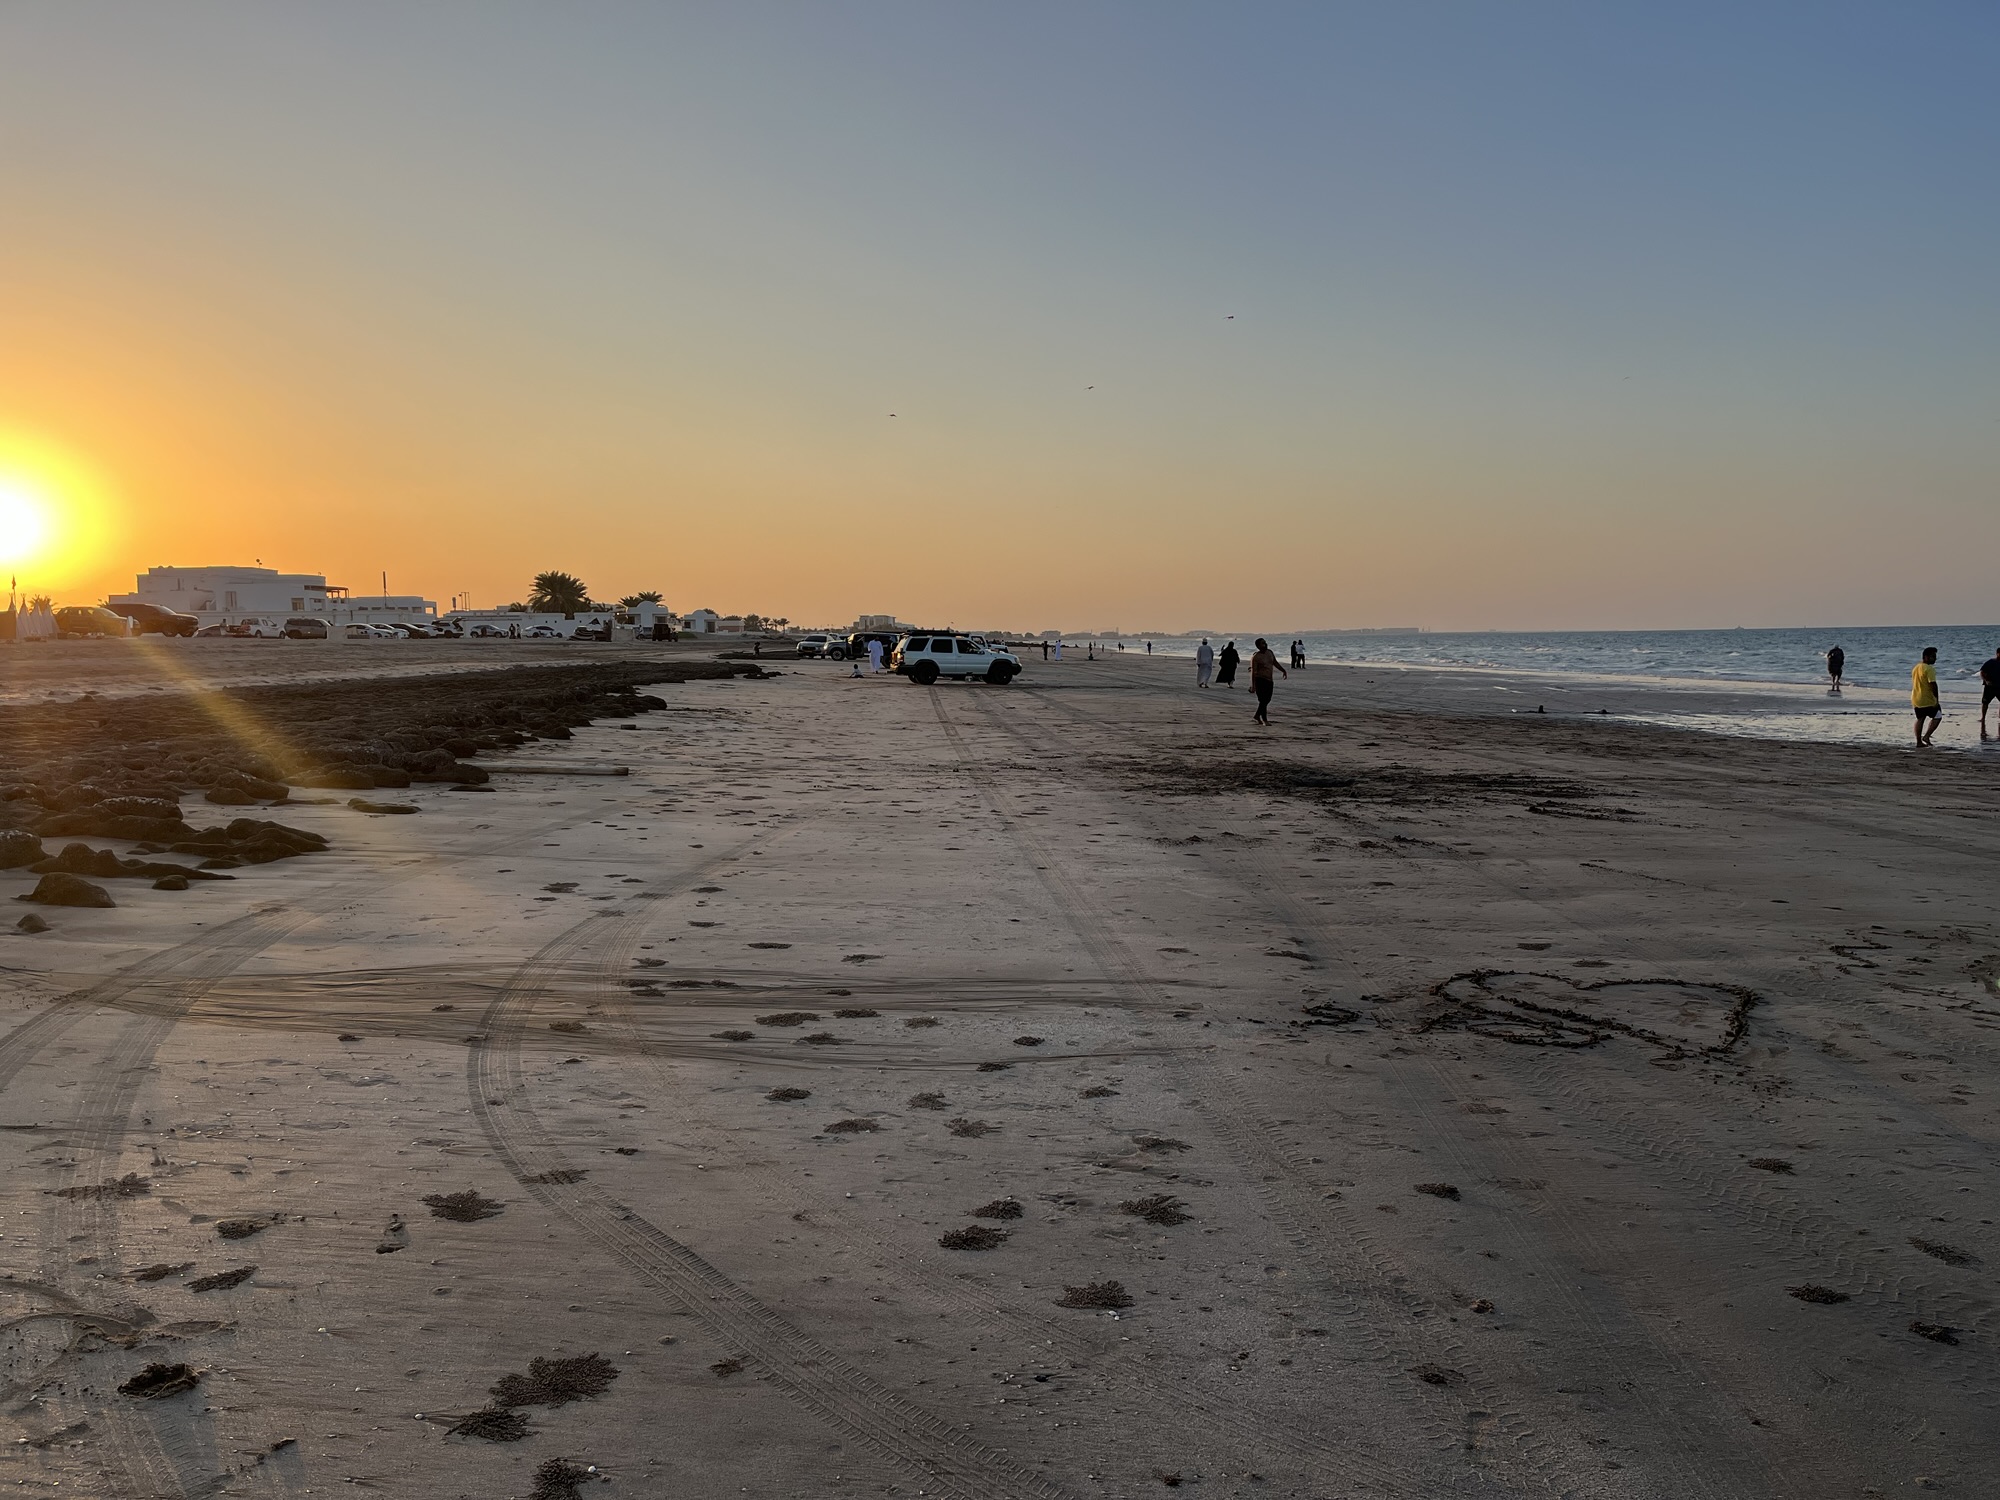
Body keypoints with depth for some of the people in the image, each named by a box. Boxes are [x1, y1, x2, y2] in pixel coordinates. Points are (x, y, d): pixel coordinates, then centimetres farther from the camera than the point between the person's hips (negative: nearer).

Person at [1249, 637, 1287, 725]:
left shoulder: (1270, 652, 7)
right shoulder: (1256, 657, -14)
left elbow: (1275, 663, 21)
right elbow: (1253, 672, -16)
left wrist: (1283, 671, 17)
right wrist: (1253, 685, -20)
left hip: (1269, 680, 8)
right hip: (1260, 680, -8)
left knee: (1267, 700, 11)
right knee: (1263, 701, -7)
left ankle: (1256, 717, 23)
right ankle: (1265, 720, 1)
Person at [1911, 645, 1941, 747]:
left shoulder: (1915, 668, 12)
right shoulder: (1929, 669, -16)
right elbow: (1933, 685, -21)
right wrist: (1936, 700, -17)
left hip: (1916, 699, 8)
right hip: (1928, 700, -8)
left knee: (1920, 719, 13)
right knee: (1937, 716, 8)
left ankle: (1919, 741, 12)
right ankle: (1926, 736, -2)